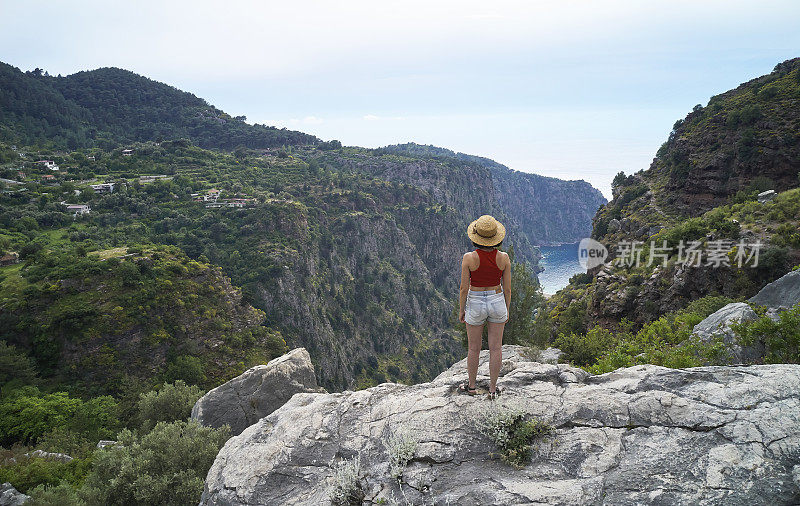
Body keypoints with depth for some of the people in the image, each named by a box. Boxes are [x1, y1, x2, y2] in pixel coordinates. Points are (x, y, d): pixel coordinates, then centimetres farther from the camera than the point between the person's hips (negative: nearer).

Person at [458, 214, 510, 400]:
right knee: (495, 348, 13)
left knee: (473, 348, 16)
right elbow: (507, 288, -4)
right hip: (497, 302, 2)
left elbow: (464, 288, -13)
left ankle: (471, 385, 31)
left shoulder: (469, 258, -19)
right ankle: (493, 388, 22)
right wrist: (507, 310, 10)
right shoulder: (503, 258, -12)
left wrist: (461, 310, 2)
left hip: (475, 304, -1)